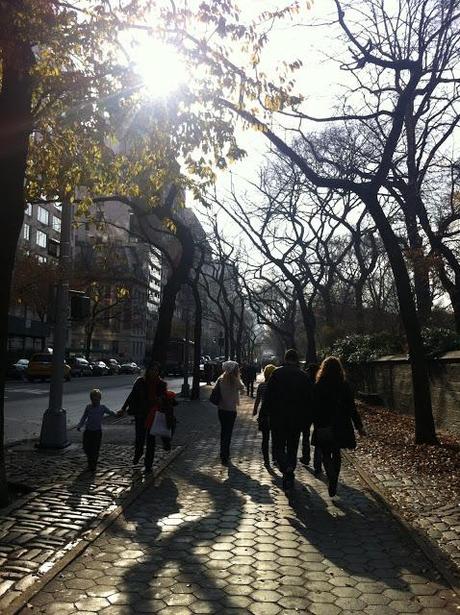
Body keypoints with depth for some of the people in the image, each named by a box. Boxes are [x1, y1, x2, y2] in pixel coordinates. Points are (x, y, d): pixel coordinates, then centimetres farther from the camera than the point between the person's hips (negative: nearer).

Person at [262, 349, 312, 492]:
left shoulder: (277, 373, -6)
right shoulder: (304, 376, 1)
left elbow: (268, 395, -7)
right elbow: (309, 399, 2)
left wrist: (266, 412, 0)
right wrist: (307, 418, 9)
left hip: (278, 418, -2)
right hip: (296, 419, 2)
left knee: (279, 447, 7)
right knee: (292, 448, 15)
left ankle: (287, 469, -19)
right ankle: (289, 477, 19)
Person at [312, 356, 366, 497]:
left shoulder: (318, 387, -9)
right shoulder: (345, 386, -3)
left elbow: (314, 409, -8)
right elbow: (352, 408, -2)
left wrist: (316, 424, 3)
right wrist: (359, 426, 3)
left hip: (324, 427, -2)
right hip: (341, 426, 2)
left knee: (326, 454, 9)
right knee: (336, 453, 16)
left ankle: (332, 479, -15)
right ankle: (333, 484, 21)